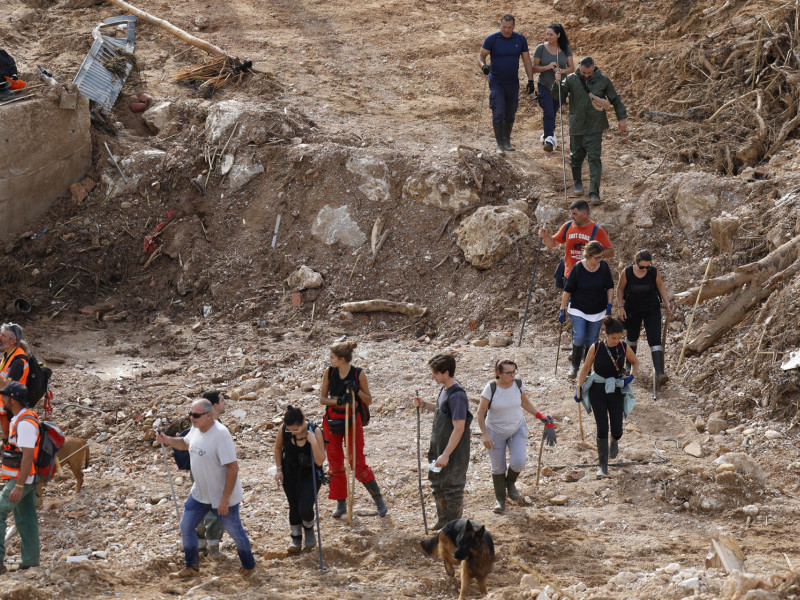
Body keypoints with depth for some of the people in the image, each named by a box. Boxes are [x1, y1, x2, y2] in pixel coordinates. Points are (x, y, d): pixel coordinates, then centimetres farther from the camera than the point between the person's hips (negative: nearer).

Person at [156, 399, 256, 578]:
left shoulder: (220, 434, -28)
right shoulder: (196, 429, -2)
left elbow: (233, 467, -28)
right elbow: (186, 443, 23)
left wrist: (225, 498, -26)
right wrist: (167, 440, 3)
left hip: (223, 496, -8)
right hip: (199, 494, 8)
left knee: (235, 532, 9)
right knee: (186, 527, 11)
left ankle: (248, 566, 31)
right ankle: (192, 568, 26)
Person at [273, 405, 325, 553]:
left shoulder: (315, 431, -26)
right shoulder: (284, 430, -17)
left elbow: (320, 461, -25)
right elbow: (278, 448, 6)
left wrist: (313, 441, -38)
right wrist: (279, 470, 2)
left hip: (310, 473, -3)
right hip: (290, 473, 3)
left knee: (305, 509, -15)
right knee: (294, 507, 8)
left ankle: (309, 530, 20)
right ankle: (296, 539, 31)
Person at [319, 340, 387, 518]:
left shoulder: (359, 374, -11)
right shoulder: (329, 373, -4)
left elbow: (368, 400, -4)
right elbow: (322, 399, -1)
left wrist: (356, 391, -23)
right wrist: (339, 400, -19)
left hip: (352, 419, -3)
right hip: (332, 420, 3)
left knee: (358, 464, -4)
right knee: (334, 463, 7)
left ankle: (379, 500, 10)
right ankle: (341, 503, 20)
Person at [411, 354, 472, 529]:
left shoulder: (457, 395, -25)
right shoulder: (445, 389, 5)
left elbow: (459, 428, -26)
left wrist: (446, 454, -26)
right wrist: (424, 405, 7)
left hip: (454, 453, -10)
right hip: (439, 449, 10)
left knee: (452, 489, 3)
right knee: (437, 486, 22)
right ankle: (443, 520, 38)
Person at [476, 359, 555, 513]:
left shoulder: (518, 384, -9)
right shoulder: (491, 388, -19)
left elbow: (524, 402, 11)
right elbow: (480, 413, -14)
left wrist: (540, 416, 7)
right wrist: (485, 434, -21)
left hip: (517, 429, 2)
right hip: (496, 432, -2)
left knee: (518, 462, -16)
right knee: (498, 467, 4)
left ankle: (510, 482, 17)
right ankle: (500, 499, 23)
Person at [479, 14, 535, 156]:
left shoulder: (520, 39, 1)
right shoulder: (492, 39, -8)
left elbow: (527, 61, 6)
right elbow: (481, 55, -3)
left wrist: (530, 80, 1)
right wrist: (483, 65, -26)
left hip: (513, 82, 3)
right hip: (496, 82, -3)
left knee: (510, 114, 11)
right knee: (498, 113, -11)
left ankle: (507, 141, 27)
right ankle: (500, 144, -8)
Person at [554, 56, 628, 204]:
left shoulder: (603, 81, -1)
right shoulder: (571, 79, -2)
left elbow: (615, 100, 9)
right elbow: (558, 95, -6)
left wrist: (622, 118, 10)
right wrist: (558, 83, -26)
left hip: (595, 128, -1)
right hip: (577, 127, 1)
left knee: (595, 159, -7)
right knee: (576, 157, 13)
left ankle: (594, 193, -8)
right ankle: (577, 183, 39)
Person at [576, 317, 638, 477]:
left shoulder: (624, 348, -6)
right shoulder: (596, 348, -11)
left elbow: (635, 362, 13)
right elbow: (586, 368, 0)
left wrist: (631, 377, -5)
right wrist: (579, 390, 0)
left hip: (616, 392, 1)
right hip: (597, 392, -1)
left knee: (617, 430, -1)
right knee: (602, 428, -9)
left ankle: (614, 440, 39)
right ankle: (603, 466, -1)